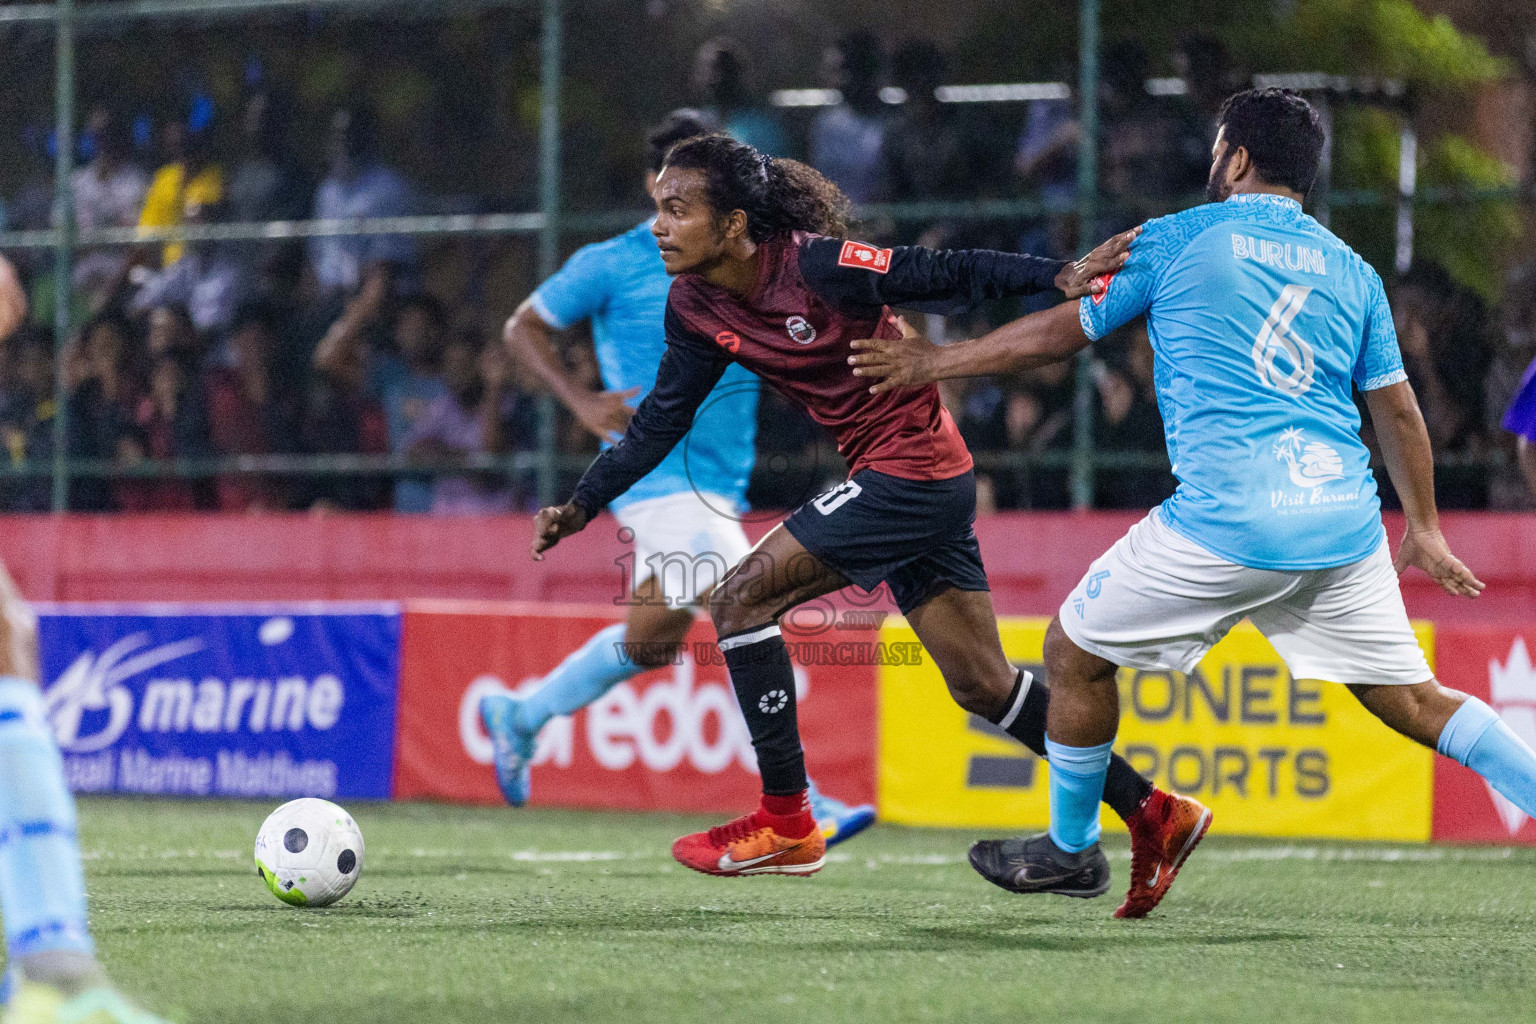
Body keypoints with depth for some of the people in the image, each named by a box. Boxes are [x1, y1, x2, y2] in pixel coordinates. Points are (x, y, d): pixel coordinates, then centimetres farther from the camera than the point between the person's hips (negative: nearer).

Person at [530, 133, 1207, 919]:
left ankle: (784, 821, -5)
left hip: (911, 469, -8)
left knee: (740, 597, -11)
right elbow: (663, 418, 12)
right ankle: (1153, 812, 18)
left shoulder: (814, 265, -20)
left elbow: (946, 277, -19)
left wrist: (1059, 276, -29)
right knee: (983, 686, 11)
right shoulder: (695, 307, 2)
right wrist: (583, 504, 8)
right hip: (893, 477, 8)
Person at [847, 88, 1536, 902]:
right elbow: (1397, 409, 19)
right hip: (1345, 521, 5)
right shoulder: (1351, 269, 15)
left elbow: (1064, 331, 14)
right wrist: (1425, 530, 32)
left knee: (1075, 652, 13)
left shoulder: (1176, 241, 5)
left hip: (1228, 521, -5)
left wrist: (936, 362, 27)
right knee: (1412, 699, 10)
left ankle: (1071, 848, 24)